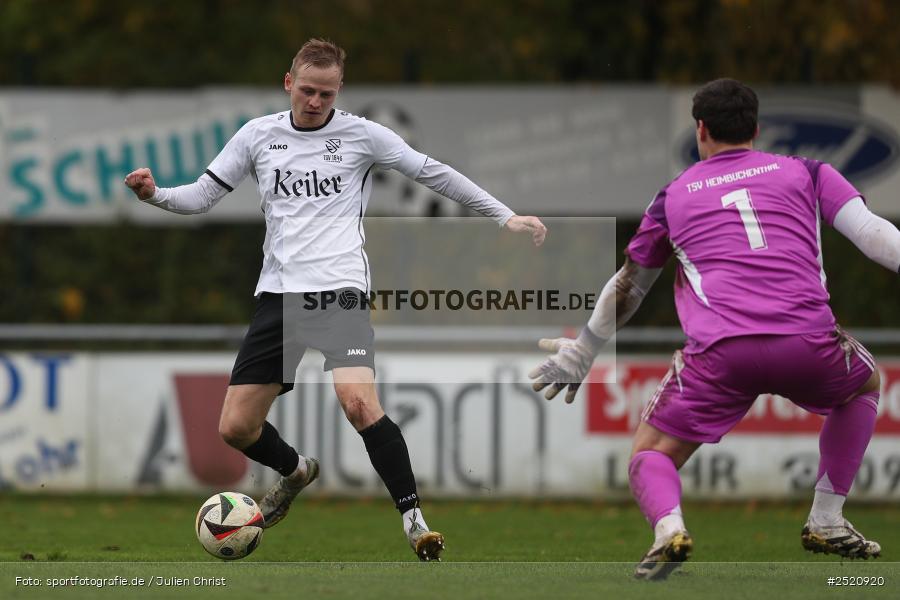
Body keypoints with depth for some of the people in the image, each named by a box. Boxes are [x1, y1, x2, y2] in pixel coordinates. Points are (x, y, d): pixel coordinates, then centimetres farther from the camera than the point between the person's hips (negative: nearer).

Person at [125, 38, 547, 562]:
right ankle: (296, 472, 35)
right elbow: (204, 195, 13)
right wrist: (155, 194, -8)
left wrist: (505, 217, 6)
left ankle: (413, 517, -16)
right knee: (235, 427, 1)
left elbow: (435, 174, 8)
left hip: (340, 291, -4)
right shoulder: (259, 136, 9)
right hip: (279, 296, 4)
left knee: (359, 401, -28)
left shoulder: (361, 135, 2)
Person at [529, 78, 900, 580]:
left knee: (649, 458, 16)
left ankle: (669, 525, -20)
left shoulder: (674, 196, 24)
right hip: (808, 342, 0)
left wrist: (582, 352, 48)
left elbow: (627, 288, 35)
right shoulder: (805, 172, 21)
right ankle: (828, 521, 24)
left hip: (720, 351, 0)